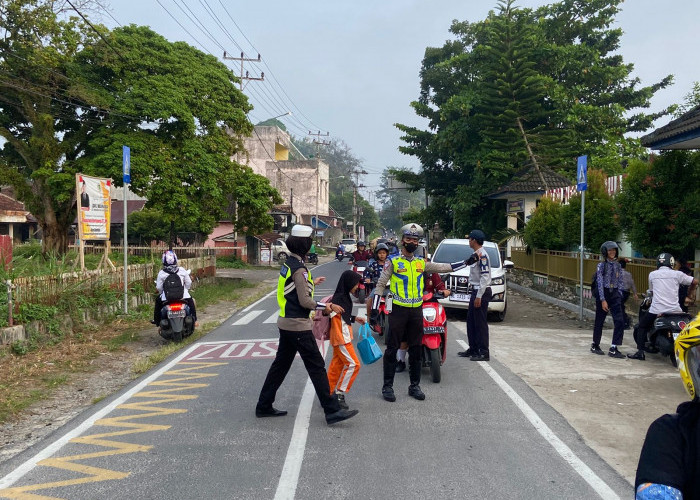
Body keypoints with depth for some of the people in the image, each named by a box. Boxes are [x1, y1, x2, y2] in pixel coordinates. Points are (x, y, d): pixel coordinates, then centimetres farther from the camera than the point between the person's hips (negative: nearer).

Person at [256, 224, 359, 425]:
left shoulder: (288, 264, 10)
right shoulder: (299, 268, -19)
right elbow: (305, 301, -19)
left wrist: (311, 283, 35)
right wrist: (327, 306, -9)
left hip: (286, 323, 10)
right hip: (298, 326, -10)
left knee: (280, 364, 16)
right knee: (316, 366, -5)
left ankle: (264, 406, 24)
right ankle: (332, 411, 0)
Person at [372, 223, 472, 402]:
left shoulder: (422, 263, 11)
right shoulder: (394, 262, -1)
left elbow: (443, 267, 17)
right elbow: (381, 284, -1)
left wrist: (465, 263, 15)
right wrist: (375, 306, -8)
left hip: (416, 311, 5)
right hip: (399, 310, -4)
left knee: (415, 350, 10)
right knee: (392, 348, -1)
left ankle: (415, 385, 20)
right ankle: (387, 385, 8)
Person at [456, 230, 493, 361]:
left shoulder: (482, 255, -16)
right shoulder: (476, 254, 16)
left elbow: (485, 277, -21)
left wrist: (479, 296, -22)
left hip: (481, 292, -10)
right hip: (475, 291, 10)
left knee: (480, 323, -6)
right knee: (471, 322, 14)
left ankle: (484, 353, -2)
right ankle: (473, 349, 23)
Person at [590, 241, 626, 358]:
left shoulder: (618, 266, 9)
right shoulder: (601, 265, -5)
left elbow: (620, 282, 12)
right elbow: (600, 283, -11)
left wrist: (619, 296, 3)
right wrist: (603, 300, -16)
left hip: (615, 295, 4)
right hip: (603, 294, -4)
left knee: (619, 321, -9)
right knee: (599, 321, 7)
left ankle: (613, 349, -6)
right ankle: (595, 345, 25)